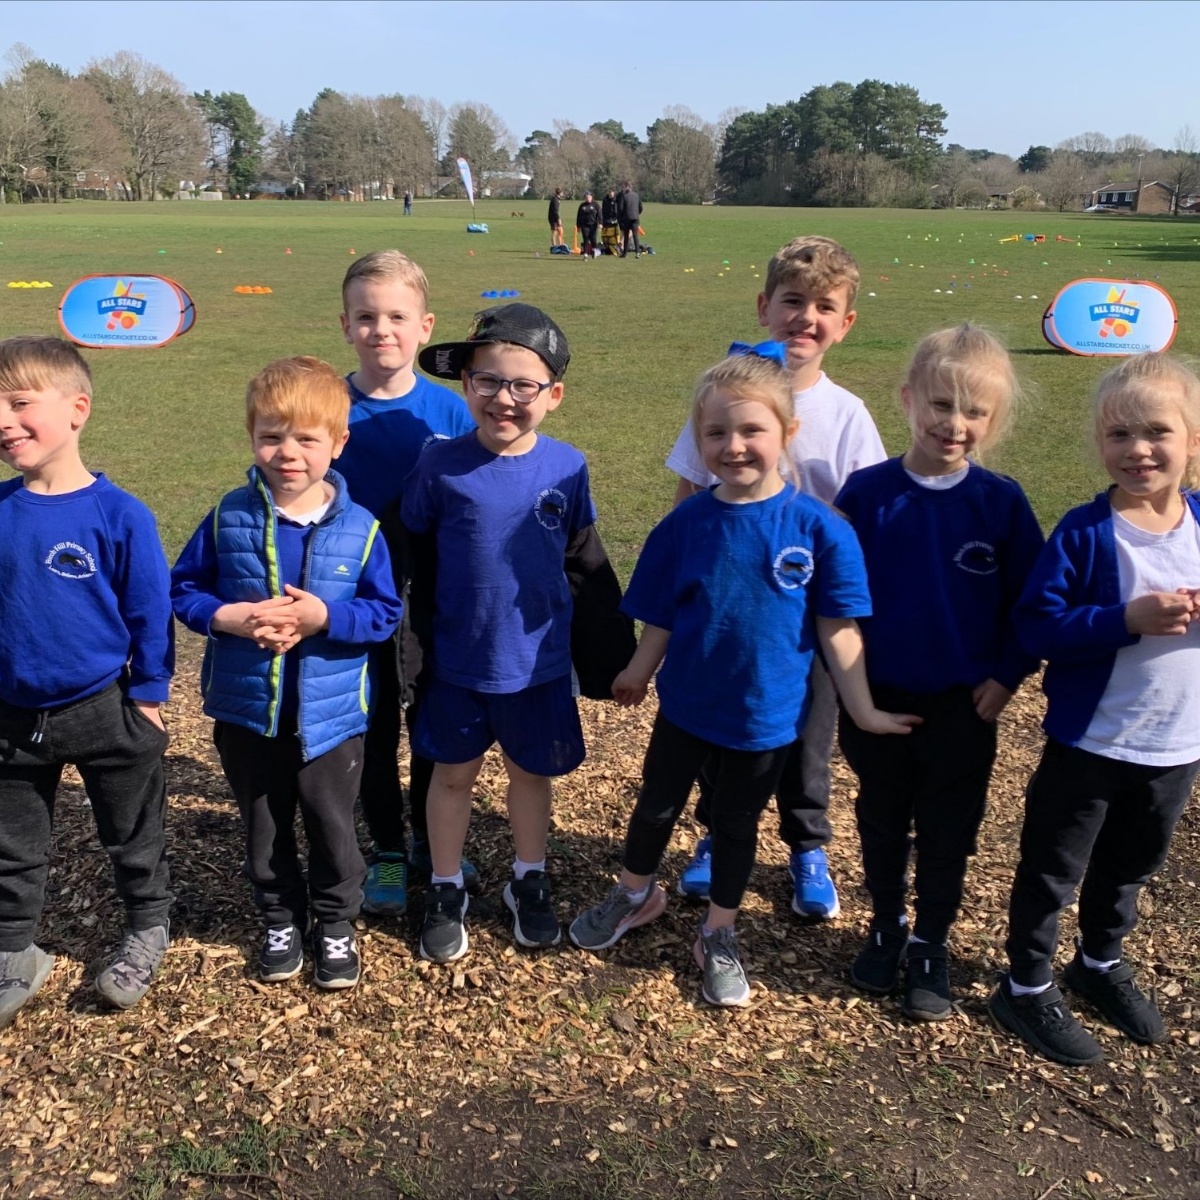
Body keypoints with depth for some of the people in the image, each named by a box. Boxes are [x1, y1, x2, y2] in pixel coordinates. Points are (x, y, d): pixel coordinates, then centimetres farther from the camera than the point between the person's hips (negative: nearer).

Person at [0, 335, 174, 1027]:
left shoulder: (119, 515, -17)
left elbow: (150, 612, -10)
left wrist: (149, 695, -7)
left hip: (105, 711, -4)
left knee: (133, 837, 16)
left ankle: (148, 932, 39)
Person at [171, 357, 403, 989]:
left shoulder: (360, 529, -11)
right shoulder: (229, 518, -7)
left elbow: (385, 613, -7)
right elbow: (182, 590, 0)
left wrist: (323, 616, -23)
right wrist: (233, 618, -19)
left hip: (330, 713, -1)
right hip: (245, 708, 2)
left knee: (331, 827, 14)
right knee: (264, 829, 19)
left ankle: (336, 923, 36)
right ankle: (281, 919, 41)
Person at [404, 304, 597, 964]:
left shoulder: (567, 466, -8)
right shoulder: (441, 465, -12)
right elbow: (412, 555, -1)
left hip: (539, 661, 1)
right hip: (457, 660, -1)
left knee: (532, 771, 18)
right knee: (453, 774, 15)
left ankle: (529, 881, 40)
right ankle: (446, 891, 36)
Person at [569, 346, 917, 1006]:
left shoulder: (819, 528, -17)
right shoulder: (686, 523, -12)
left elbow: (837, 629, -10)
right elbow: (661, 617, -1)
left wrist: (864, 710, -7)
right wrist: (639, 673, 8)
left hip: (766, 715, -1)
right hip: (686, 704, 2)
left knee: (736, 823, 17)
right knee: (658, 805, 20)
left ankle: (718, 938, 39)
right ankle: (634, 894, 48)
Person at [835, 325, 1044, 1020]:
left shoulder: (1001, 502, -9)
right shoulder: (867, 492, -10)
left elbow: (1029, 600, -1)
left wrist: (1007, 676, -6)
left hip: (965, 702, 0)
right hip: (878, 695, 1)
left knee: (948, 831, 13)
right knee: (882, 821, 17)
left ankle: (932, 944, 32)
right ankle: (887, 927, 38)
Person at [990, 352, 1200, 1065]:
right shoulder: (1085, 533, -16)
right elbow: (1037, 625, -20)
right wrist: (1128, 619, -31)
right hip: (1089, 741, -4)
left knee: (1130, 866, 24)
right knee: (1053, 870, 10)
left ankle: (1102, 962, 48)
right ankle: (1027, 988, 29)